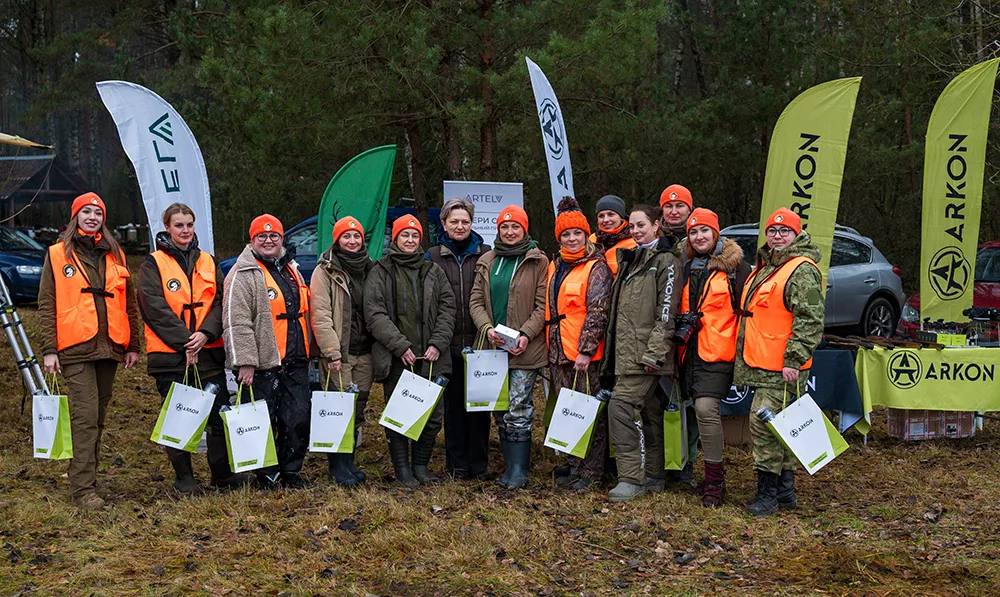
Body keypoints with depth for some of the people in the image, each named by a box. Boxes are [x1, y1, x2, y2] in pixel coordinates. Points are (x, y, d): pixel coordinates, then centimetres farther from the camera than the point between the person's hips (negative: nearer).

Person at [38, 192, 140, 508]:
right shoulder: (58, 255, 5)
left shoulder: (115, 255, 16)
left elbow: (129, 303, 18)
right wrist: (49, 349, -6)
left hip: (109, 348, 5)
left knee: (99, 416, 9)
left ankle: (86, 474, 19)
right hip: (76, 350, -4)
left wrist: (133, 345, 13)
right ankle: (83, 488, -12)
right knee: (85, 417, -12)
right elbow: (46, 305, 2)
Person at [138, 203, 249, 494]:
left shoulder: (208, 262, 13)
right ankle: (184, 478, 13)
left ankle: (222, 473, 17)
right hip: (169, 354, -3)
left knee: (219, 414, 4)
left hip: (209, 351, 3)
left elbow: (221, 302, 4)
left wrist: (205, 333, -13)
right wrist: (184, 340, -16)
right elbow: (155, 308, -9)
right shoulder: (153, 265, 1)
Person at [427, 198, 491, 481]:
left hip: (479, 341, 0)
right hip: (448, 341, 0)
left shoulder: (485, 254, 7)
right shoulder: (433, 256, 6)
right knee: (453, 402, 6)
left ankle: (478, 464, 12)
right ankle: (457, 463, 15)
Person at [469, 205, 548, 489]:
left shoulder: (538, 261, -1)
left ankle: (518, 470, -1)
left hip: (524, 349, -5)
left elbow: (543, 305, -4)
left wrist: (526, 334, -17)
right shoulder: (487, 262, 13)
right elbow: (476, 301, 9)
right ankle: (512, 464, 19)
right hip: (493, 347, 5)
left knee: (518, 410, -8)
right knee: (500, 411, 9)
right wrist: (487, 328, -9)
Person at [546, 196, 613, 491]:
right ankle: (575, 467, 21)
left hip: (586, 354, -7)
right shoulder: (554, 266, 16)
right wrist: (549, 347, 17)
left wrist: (586, 350, -19)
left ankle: (592, 471, 5)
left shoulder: (596, 268, -6)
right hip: (559, 354, 7)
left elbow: (597, 312, -13)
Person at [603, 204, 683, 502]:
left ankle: (631, 478, -16)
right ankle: (655, 475, 19)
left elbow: (666, 311, -13)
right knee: (649, 411, 13)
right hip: (626, 351, 9)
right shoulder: (630, 260, 21)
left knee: (622, 405, -18)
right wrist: (613, 348, 20)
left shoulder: (666, 261, -5)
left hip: (644, 351, -9)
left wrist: (655, 351, -20)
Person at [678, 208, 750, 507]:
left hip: (717, 352, -7)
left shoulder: (734, 266, -3)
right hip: (691, 351, 7)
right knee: (703, 410, 11)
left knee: (707, 408, -19)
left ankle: (714, 479, -12)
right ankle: (715, 474, 24)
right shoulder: (688, 268, 16)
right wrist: (682, 324, 15)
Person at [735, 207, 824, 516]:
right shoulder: (766, 267, 18)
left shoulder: (802, 271, -13)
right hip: (761, 364, 10)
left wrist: (793, 360, -24)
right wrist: (745, 358, 27)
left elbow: (810, 321, -20)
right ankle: (785, 488, 24)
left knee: (764, 423, -12)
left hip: (781, 368, -10)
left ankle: (768, 492, -5)